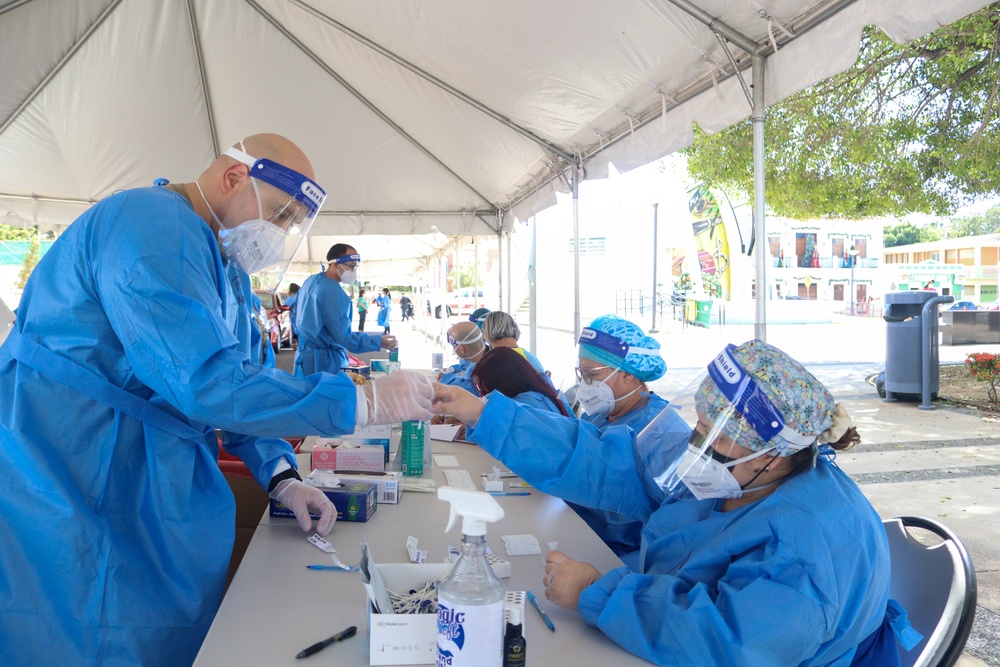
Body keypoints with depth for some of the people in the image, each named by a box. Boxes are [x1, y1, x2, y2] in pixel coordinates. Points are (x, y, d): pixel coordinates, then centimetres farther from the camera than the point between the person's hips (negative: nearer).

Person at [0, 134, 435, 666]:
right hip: (64, 498, -9)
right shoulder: (155, 227, -20)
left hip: (149, 495, 9)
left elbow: (235, 379, 14)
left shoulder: (225, 264, 12)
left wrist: (281, 477, 1)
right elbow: (207, 383, -29)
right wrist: (365, 402, -26)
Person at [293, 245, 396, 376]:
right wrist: (379, 342, -22)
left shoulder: (311, 281, 9)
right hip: (325, 359, -10)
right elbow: (342, 337, -23)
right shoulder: (334, 292, -21)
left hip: (305, 354, 10)